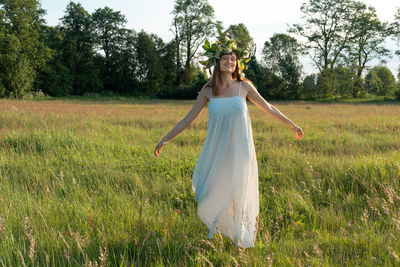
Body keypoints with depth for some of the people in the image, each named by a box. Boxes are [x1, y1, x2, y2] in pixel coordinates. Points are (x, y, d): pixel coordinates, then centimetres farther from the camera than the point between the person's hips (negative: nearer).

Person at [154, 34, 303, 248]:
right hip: (216, 151, 1)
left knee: (239, 195, 5)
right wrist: (165, 140, 7)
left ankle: (241, 239, 25)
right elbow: (189, 118, 7)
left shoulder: (244, 86, 0)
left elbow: (267, 107, 12)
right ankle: (214, 232, 29)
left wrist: (292, 125, 19)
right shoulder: (208, 90, 2)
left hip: (239, 152, -1)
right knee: (212, 195, 3)